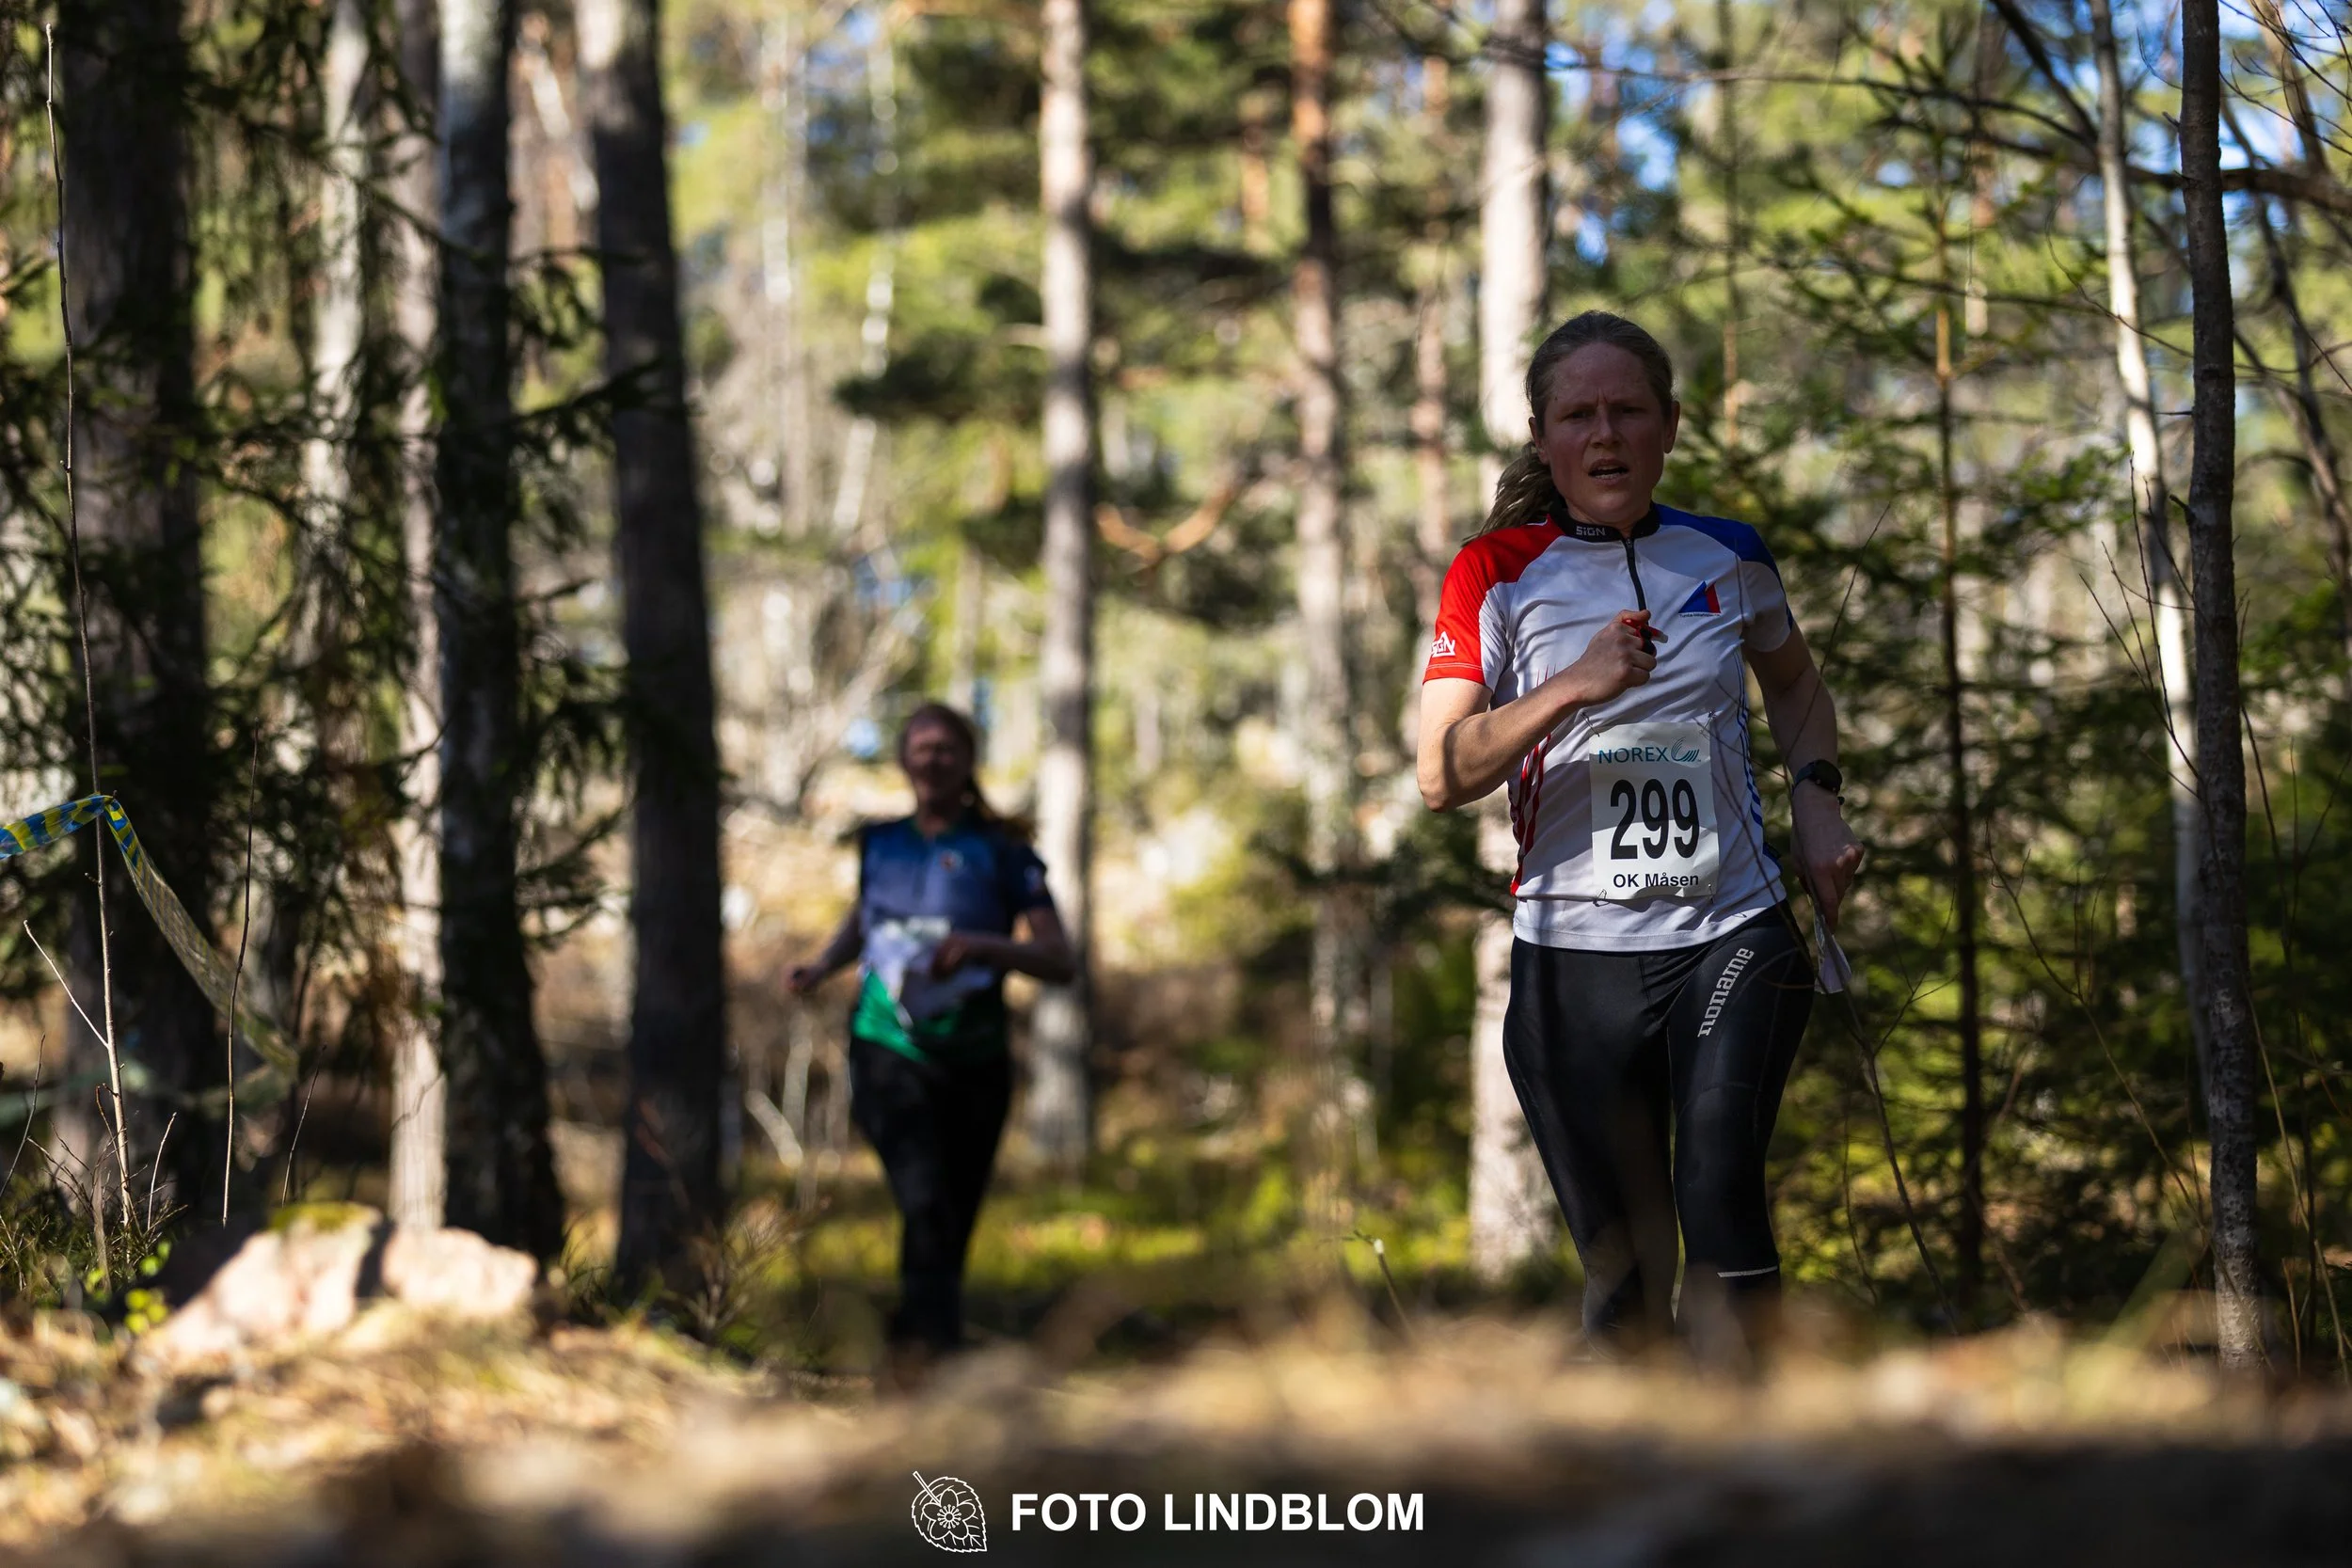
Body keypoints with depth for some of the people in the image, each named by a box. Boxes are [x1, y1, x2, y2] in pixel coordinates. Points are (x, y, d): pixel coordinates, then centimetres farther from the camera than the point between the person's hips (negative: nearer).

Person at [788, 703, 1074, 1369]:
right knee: (924, 1201, -21)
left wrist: (982, 946, -21)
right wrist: (822, 966, 13)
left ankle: (915, 1343, 22)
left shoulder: (1000, 852, 0)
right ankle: (927, 1337, -26)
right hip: (888, 1052, 0)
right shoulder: (881, 843, 10)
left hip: (973, 1063, 0)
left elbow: (1059, 960, -6)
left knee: (954, 1220, 7)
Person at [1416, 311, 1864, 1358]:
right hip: (1574, 952, -1)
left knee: (1719, 1207, -20)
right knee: (1623, 1270, 3)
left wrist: (1815, 797, 9)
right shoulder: (1498, 573, 1)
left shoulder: (1728, 556, 8)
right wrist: (1573, 688, -22)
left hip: (1733, 936, 1)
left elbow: (1795, 685, 28)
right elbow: (1441, 776, -9)